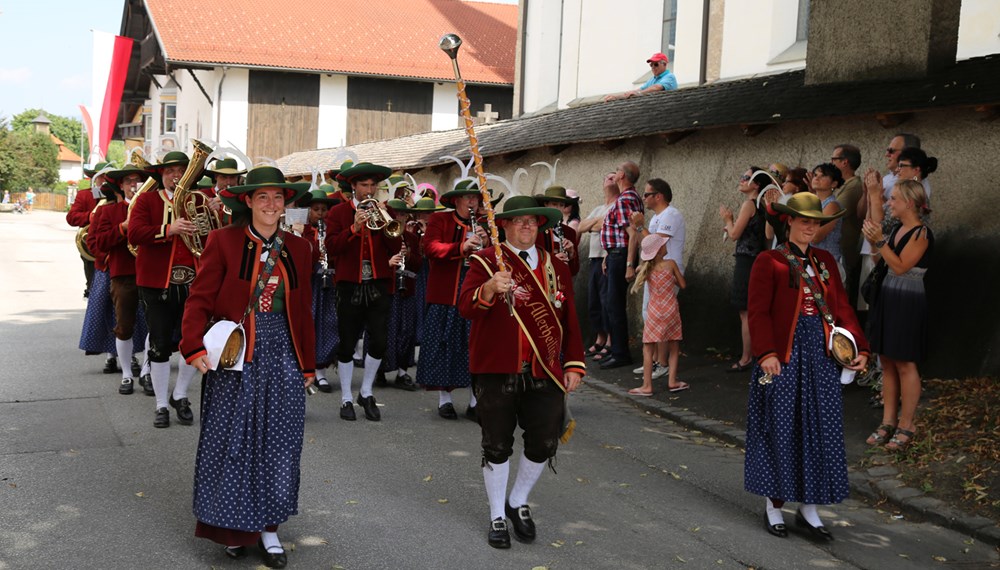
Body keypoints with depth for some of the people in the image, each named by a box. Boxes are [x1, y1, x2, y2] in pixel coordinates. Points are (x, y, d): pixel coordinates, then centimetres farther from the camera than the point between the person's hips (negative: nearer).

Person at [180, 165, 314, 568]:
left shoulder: (298, 249, 8)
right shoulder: (223, 241, -3)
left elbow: (303, 311, 12)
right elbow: (200, 298, -6)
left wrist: (307, 364, 12)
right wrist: (195, 347, -19)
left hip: (283, 358, 3)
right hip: (236, 356, -3)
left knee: (278, 441, 7)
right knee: (232, 440, 4)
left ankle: (267, 527, 20)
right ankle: (232, 526, 20)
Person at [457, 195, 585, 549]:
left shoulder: (556, 267, 12)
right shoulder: (485, 261, -1)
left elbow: (569, 321, 13)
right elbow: (465, 307, -16)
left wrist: (574, 364, 5)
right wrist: (489, 288, -36)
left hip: (544, 373, 3)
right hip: (496, 370, -3)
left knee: (544, 443, 3)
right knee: (497, 445, 6)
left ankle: (519, 503, 29)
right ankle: (497, 516, 23)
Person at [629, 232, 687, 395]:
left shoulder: (646, 268, 0)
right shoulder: (670, 263, -5)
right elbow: (682, 285, 1)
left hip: (654, 312, 1)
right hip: (671, 311, -1)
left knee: (648, 348, 2)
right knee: (673, 346, 11)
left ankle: (647, 386, -1)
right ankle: (672, 381, 8)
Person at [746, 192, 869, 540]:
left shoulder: (825, 261, 13)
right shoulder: (769, 261, -3)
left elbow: (842, 307, 11)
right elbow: (759, 311, -10)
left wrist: (859, 347, 1)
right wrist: (766, 353, -21)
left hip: (822, 354, 5)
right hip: (784, 355, -5)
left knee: (820, 430, 7)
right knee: (780, 429, 2)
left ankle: (808, 509, 18)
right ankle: (773, 506, 17)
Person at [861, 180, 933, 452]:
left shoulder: (921, 233, -14)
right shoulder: (897, 229, 10)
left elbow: (900, 266, -18)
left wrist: (879, 241, -19)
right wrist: (875, 238, 2)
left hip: (908, 302, -8)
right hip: (887, 296, 8)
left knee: (905, 364, -2)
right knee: (887, 362, 9)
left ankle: (906, 426, 7)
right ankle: (888, 422, 16)